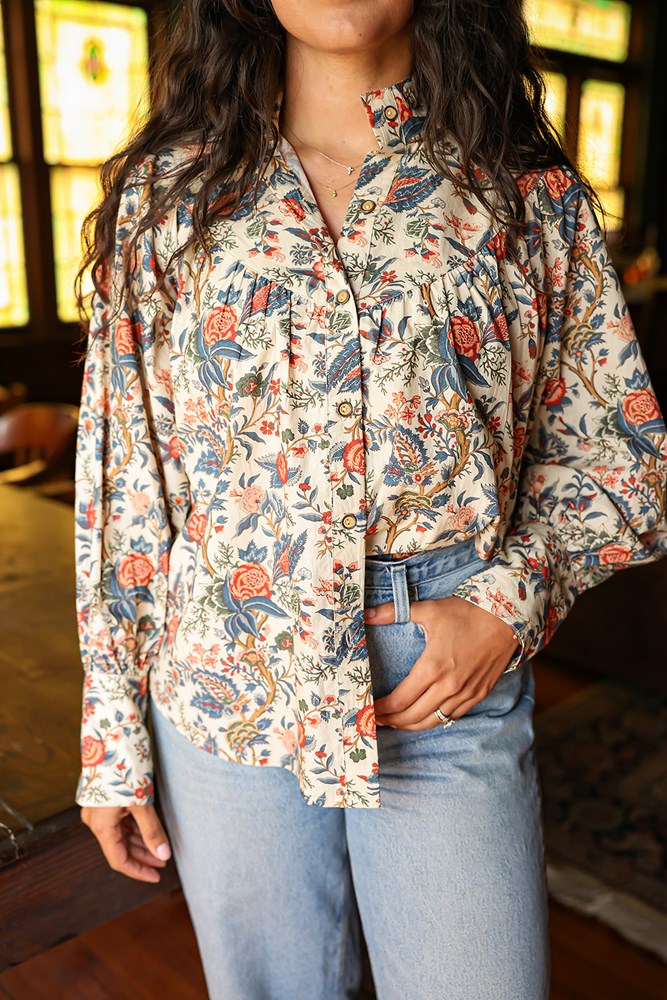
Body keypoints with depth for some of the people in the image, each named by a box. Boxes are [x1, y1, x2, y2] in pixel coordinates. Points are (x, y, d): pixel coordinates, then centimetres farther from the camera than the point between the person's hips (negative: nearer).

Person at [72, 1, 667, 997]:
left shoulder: (532, 195, 2)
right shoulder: (166, 194, 3)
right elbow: (119, 477, 2)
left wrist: (509, 601, -11)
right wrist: (112, 732, 2)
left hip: (452, 694, 0)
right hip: (225, 692, 1)